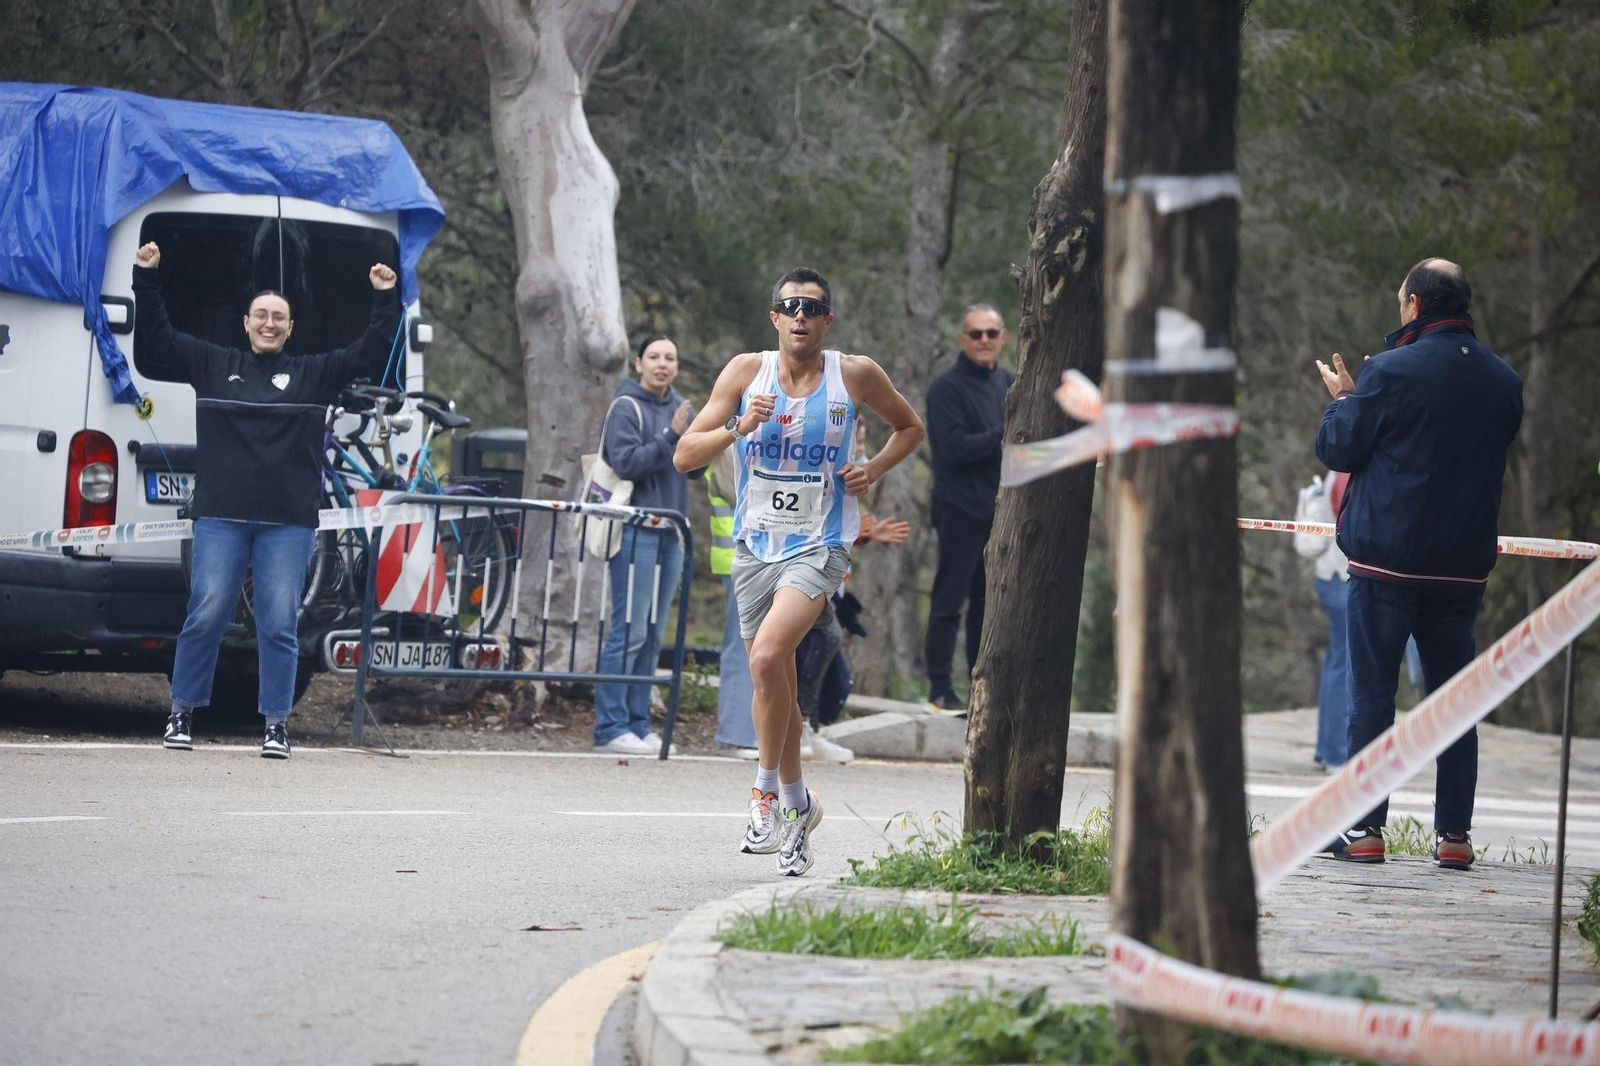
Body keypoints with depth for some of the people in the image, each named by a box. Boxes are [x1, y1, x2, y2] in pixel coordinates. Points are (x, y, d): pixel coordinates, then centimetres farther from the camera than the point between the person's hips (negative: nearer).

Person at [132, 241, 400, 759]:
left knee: (279, 624, -2)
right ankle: (182, 713, 7)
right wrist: (147, 279, 7)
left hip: (289, 522, 0)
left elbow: (371, 354, 10)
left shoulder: (316, 373, 11)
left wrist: (385, 299, 3)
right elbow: (157, 339, 12)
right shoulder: (212, 364, 11)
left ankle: (277, 724, 4)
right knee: (206, 616, -4)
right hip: (221, 517, 0)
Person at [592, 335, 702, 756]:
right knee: (629, 631, -11)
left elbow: (696, 469, 11)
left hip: (670, 532, 7)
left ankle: (638, 724, 12)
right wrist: (671, 436, -22)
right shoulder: (626, 407, -5)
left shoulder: (681, 408, 14)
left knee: (652, 636, 8)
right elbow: (626, 462, -16)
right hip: (635, 530, -7)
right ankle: (610, 728, -11)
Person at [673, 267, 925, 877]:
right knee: (772, 684, 12)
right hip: (755, 547, 3)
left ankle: (767, 789, -11)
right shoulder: (746, 372, -1)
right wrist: (738, 427, -18)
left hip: (818, 548, -3)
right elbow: (685, 456, -2)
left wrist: (875, 469, -2)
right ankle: (796, 804, 31)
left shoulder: (855, 375, -3)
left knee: (768, 656, -26)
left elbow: (910, 427, 16)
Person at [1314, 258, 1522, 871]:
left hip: (1386, 561, -4)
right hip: (1463, 567, 4)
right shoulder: (1502, 380, 5)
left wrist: (1342, 398, 15)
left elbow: (1337, 448, -5)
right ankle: (1454, 835, 6)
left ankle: (1366, 830, -1)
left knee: (1371, 693, 1)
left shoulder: (1391, 372, -11)